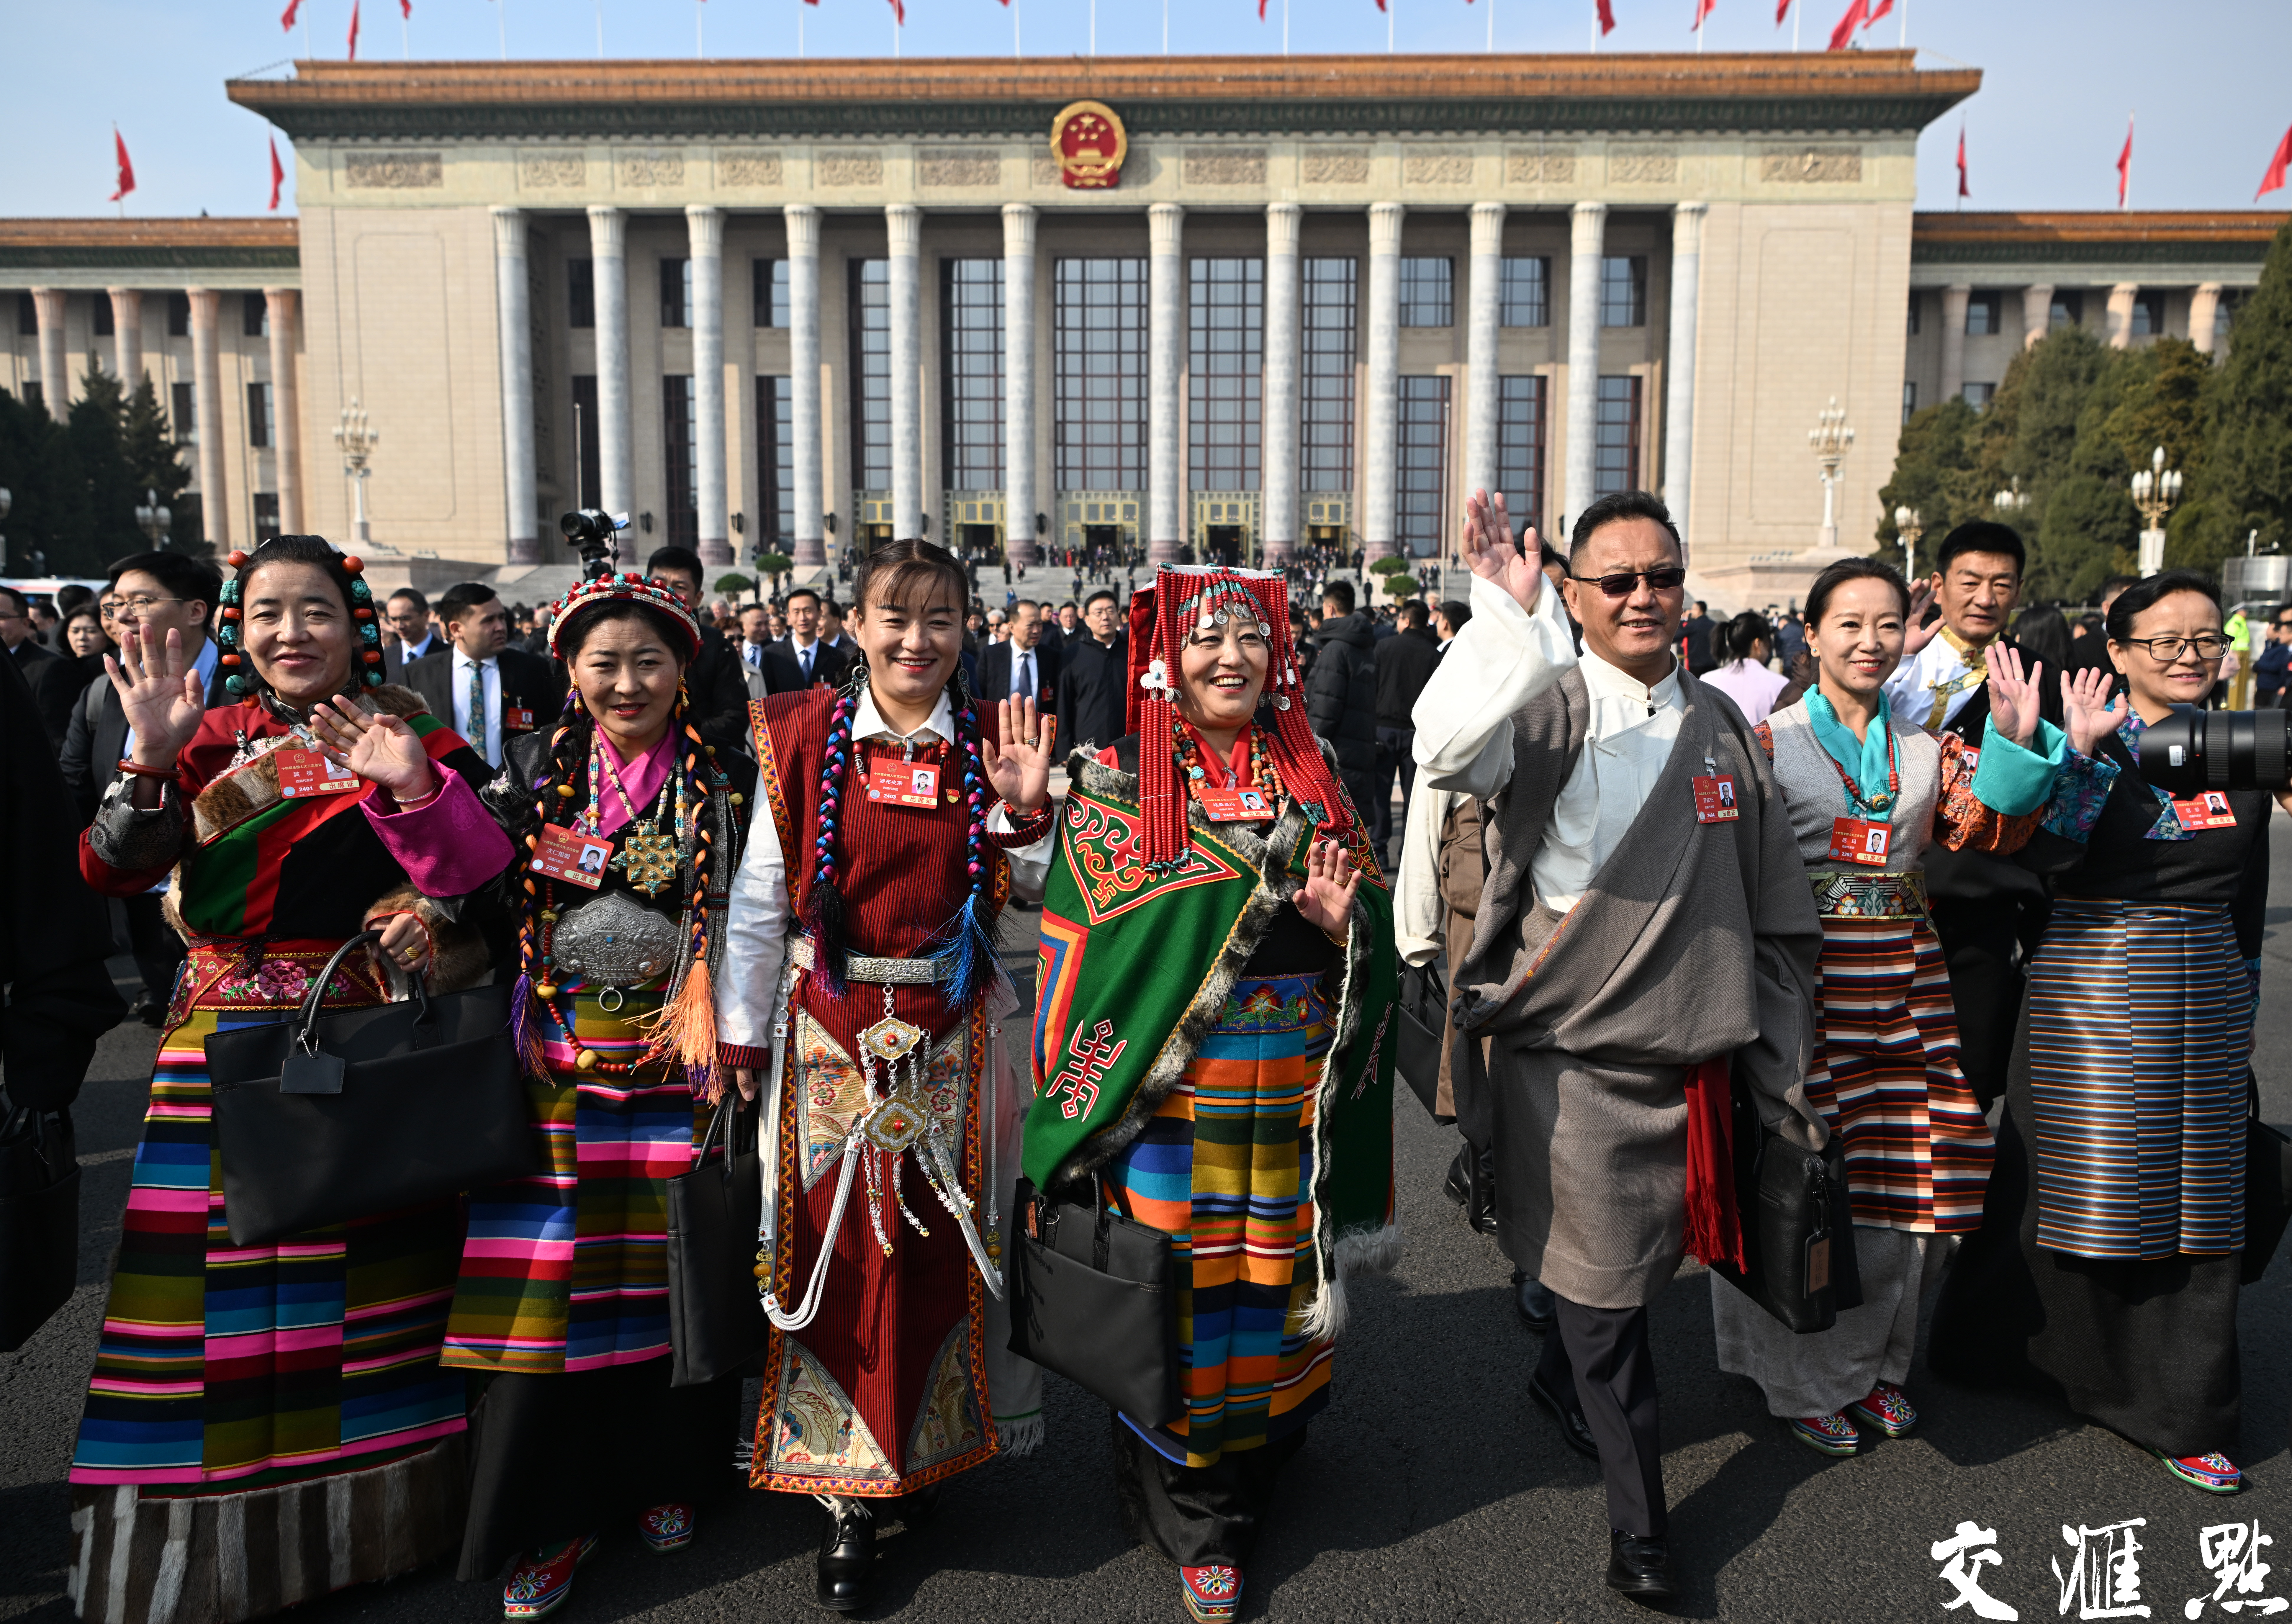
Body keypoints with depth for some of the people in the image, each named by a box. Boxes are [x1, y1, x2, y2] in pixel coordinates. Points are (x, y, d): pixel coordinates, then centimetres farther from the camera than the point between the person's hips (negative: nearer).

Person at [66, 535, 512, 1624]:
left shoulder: (410, 735, 3)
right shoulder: (209, 738, 7)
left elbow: (481, 878, -8)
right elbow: (110, 872, -4)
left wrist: (414, 785, -24)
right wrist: (150, 755, -18)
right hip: (226, 1050, 1)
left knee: (367, 1280, 7)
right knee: (223, 1282, 3)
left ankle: (370, 1508, 26)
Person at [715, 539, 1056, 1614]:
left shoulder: (991, 745, 2)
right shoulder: (800, 739, -2)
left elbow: (1028, 898, 3)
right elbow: (759, 900, 0)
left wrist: (1025, 809, -13)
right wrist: (743, 1036, 0)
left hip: (953, 1039, 1)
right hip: (830, 1033, -1)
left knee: (937, 1242, 11)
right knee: (836, 1243, 4)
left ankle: (924, 1449, 33)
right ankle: (846, 1495, 19)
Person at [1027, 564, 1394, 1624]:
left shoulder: (1312, 778, 8)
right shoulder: (1116, 785, -2)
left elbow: (1374, 930, 12)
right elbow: (1081, 954, -4)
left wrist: (1346, 920, -11)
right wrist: (1084, 1108, -9)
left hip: (1294, 1097, 3)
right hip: (1170, 1101, -3)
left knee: (1277, 1293, 13)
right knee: (1180, 1304, 5)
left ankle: (1262, 1460, 39)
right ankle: (1196, 1525, 25)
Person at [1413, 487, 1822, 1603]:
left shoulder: (1718, 724, 9)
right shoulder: (1554, 705, -9)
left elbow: (1773, 905, 14)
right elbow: (1449, 753, -34)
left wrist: (1781, 1063, 14)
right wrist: (1502, 614, -36)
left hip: (1694, 1049, 6)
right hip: (1575, 1056, -5)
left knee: (1648, 1259, 20)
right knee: (1605, 1286, 6)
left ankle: (1562, 1380, 49)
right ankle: (1639, 1523, 23)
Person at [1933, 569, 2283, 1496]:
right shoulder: (2092, 738, -5)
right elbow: (2046, 854, -19)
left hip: (2206, 999, 4)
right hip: (2094, 990, -4)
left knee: (2193, 1198, 7)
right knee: (2081, 1177, 3)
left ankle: (2182, 1415, 21)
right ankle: (2033, 1351, 27)